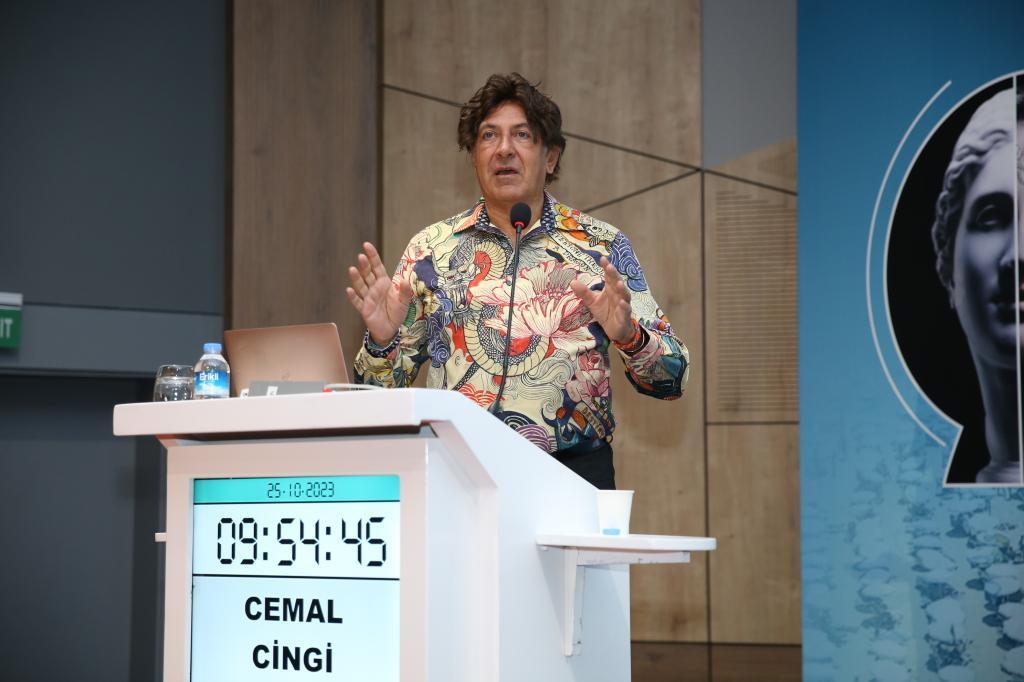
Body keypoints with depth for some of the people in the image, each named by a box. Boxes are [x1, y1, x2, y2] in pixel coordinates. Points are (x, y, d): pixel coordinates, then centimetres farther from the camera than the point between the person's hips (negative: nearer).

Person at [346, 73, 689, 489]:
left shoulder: (602, 246, 9)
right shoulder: (430, 248, 11)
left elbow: (672, 377, 6)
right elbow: (381, 390, 12)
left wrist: (628, 335, -14)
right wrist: (382, 339, -9)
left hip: (572, 468, 0)